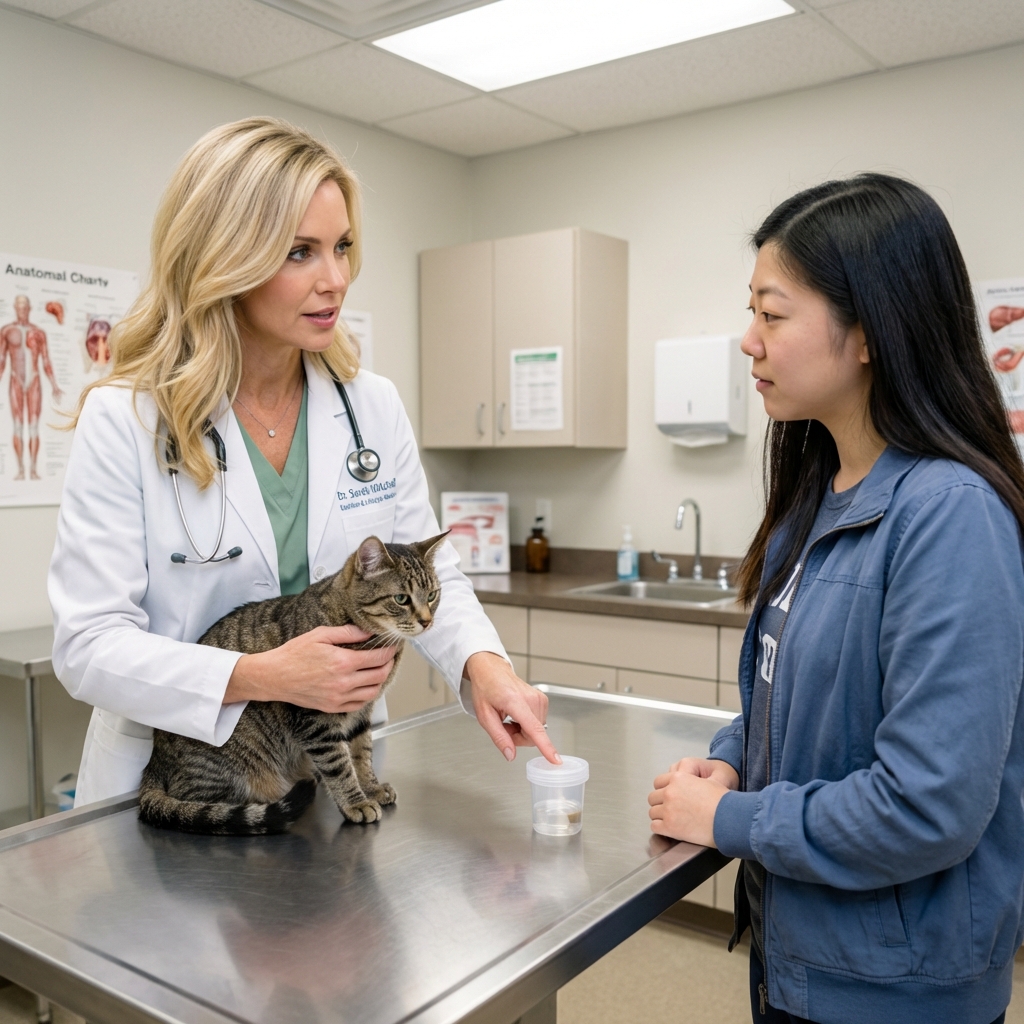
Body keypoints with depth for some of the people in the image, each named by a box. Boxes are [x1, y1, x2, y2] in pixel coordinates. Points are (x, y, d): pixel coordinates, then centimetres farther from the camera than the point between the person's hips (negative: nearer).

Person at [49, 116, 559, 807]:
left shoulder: (376, 406, 0)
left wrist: (483, 664, -15)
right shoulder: (125, 419, -10)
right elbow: (89, 644, -13)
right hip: (174, 783, -2)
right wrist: (264, 678, -25)